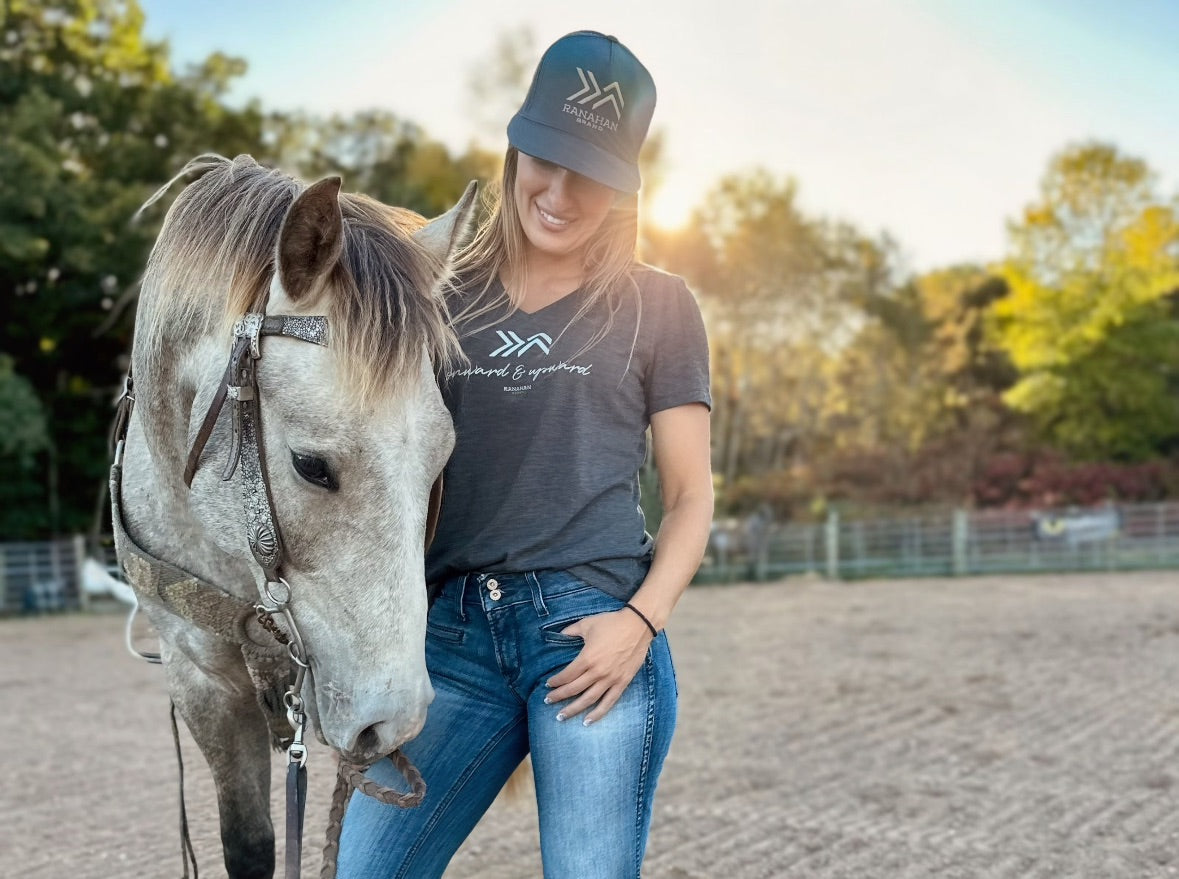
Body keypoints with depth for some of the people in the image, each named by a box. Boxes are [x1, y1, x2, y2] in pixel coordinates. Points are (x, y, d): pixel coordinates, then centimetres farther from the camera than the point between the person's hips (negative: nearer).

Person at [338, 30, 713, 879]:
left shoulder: (657, 306, 5)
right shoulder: (447, 295, 13)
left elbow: (691, 495, 5)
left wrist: (642, 619, -11)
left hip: (593, 632, -3)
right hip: (454, 627, 3)